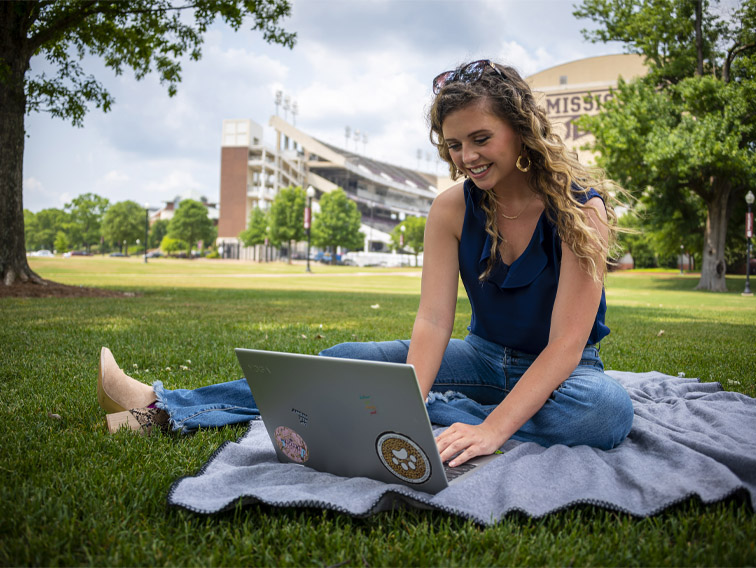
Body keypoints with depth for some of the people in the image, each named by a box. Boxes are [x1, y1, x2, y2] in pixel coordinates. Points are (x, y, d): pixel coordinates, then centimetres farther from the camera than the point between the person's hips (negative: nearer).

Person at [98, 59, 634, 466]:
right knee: (345, 360, -13)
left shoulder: (580, 208, -20)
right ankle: (162, 405, -11)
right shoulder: (451, 209, -8)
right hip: (484, 357, 3)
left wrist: (492, 430, -38)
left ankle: (442, 409, -26)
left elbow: (566, 344, -25)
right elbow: (433, 320, -16)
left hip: (560, 370, -2)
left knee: (608, 409, -38)